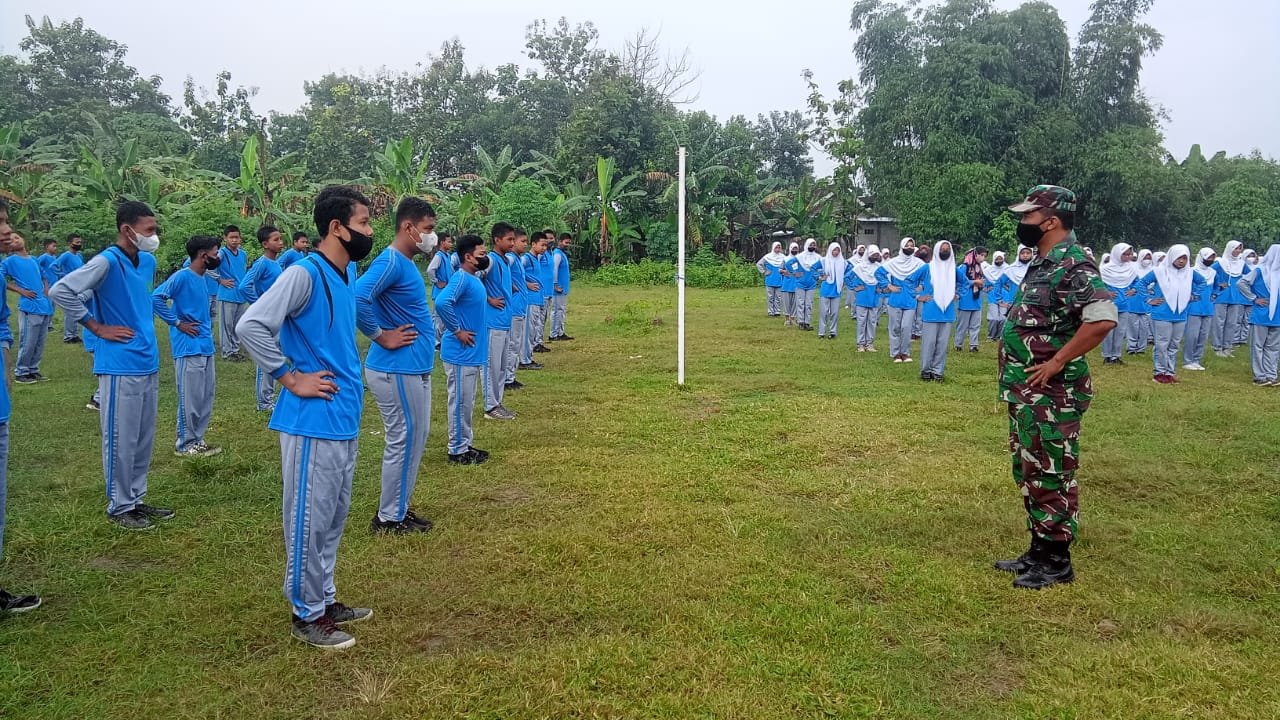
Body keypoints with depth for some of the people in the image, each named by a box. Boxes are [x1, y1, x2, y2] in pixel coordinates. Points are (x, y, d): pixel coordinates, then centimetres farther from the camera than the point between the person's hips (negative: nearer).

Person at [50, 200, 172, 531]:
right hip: (120, 367, -8)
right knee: (122, 440, 3)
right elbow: (61, 291, -21)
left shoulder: (148, 261, 9)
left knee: (144, 438, 15)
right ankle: (120, 506, 15)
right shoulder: (107, 261, -14)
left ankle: (137, 499, 27)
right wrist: (98, 328, -15)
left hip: (149, 363, 8)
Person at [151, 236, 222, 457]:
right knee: (190, 398, -2)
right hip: (189, 348, -8)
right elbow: (156, 298, -21)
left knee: (206, 397, 12)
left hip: (206, 346, 8)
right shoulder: (182, 276, -13)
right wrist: (177, 323, -16)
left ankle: (197, 440, 22)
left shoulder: (202, 278, 12)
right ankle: (185, 444, 8)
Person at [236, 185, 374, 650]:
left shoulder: (349, 272, 9)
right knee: (310, 518, 4)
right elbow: (250, 326, -24)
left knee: (334, 516, 18)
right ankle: (307, 615, 17)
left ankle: (325, 599, 32)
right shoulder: (304, 274, -17)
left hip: (345, 418, 8)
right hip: (313, 421, -8)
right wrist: (292, 379, -18)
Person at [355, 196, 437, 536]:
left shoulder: (406, 263, 13)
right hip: (397, 370, -10)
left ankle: (400, 508, 29)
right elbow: (357, 299, -32)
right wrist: (381, 337, -21)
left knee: (415, 439, 17)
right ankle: (389, 517, 14)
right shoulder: (391, 261, -18)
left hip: (414, 368, 10)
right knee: (403, 442, 0)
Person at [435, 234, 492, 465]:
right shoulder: (461, 278, -18)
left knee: (468, 402, 17)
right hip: (460, 353, -10)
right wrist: (457, 331, -23)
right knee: (460, 402, 0)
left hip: (472, 353, 10)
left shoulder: (474, 278, 11)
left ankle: (465, 445, 27)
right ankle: (457, 450, 10)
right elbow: (441, 302, -33)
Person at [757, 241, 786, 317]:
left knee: (778, 297, 5)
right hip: (770, 281, -1)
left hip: (779, 281, 1)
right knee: (770, 297, 3)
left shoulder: (783, 257, 1)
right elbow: (758, 264, 3)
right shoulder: (768, 257, -2)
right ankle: (771, 312, 8)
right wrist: (764, 272, -2)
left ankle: (777, 311, 12)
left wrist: (783, 271, -4)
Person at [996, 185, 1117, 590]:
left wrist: (1057, 362, -24)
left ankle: (1056, 561, 11)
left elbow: (1103, 318, -28)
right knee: (1029, 472, 16)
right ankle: (1039, 551, 28)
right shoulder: (1042, 263, 14)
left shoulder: (1072, 264, -17)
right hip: (1027, 390, 10)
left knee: (1051, 475, -1)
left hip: (1052, 393, -10)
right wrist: (1012, 361, 12)